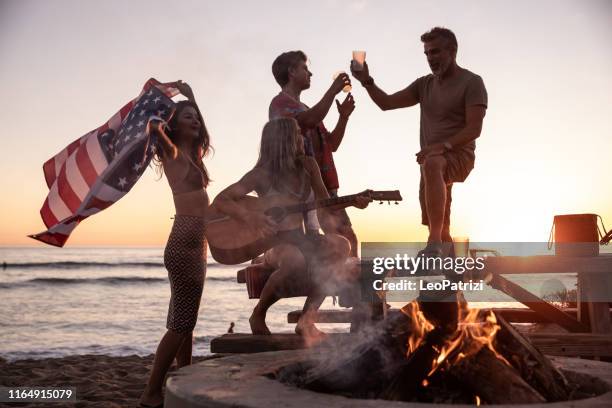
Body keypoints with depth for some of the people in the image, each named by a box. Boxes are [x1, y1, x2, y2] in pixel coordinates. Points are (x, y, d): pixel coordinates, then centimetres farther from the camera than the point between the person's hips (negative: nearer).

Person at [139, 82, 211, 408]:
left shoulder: (192, 154, 19)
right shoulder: (172, 153, -4)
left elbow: (200, 134, 36)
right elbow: (154, 125, -22)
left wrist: (189, 97, 29)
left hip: (194, 245, 9)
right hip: (184, 244, -9)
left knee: (185, 322, 11)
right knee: (181, 323, -9)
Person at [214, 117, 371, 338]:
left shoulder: (307, 166, 5)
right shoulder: (262, 175, -9)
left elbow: (326, 205, 12)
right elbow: (220, 201, -11)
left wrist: (353, 202, -6)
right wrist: (249, 216, -28)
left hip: (300, 239, 5)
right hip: (272, 241, -5)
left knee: (340, 245, -25)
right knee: (295, 259, -39)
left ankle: (306, 319, -20)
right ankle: (258, 315, -11)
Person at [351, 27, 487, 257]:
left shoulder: (471, 82, -2)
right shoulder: (424, 84, 16)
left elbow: (474, 128, -13)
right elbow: (387, 103, 10)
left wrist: (444, 145, -27)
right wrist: (367, 82, -6)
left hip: (458, 156, -7)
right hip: (432, 161, 7)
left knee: (432, 164, -40)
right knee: (442, 230, 9)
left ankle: (434, 245, -46)